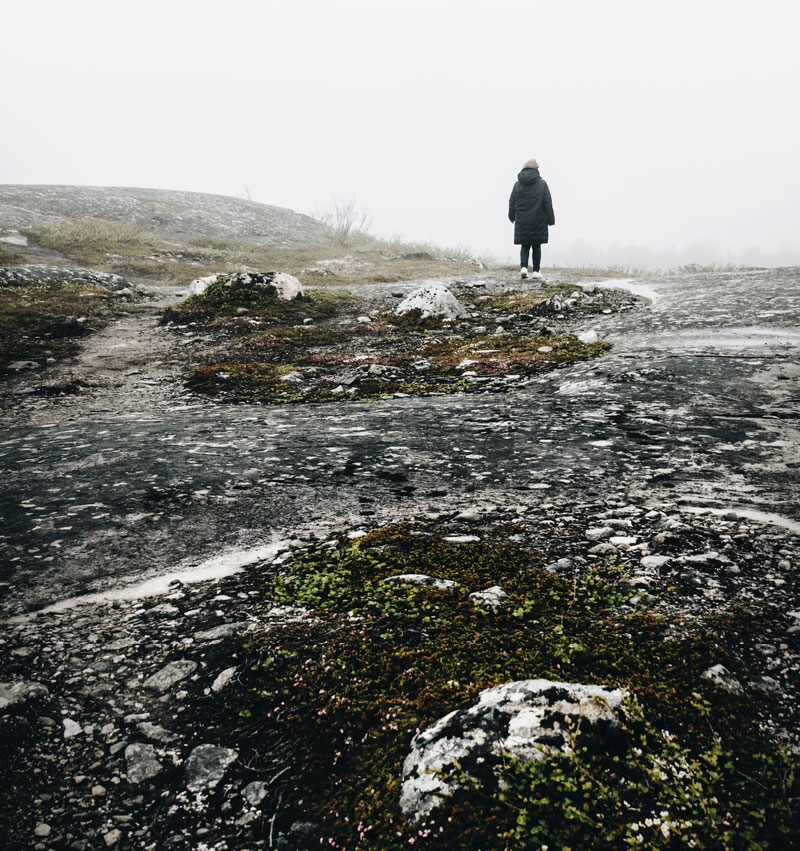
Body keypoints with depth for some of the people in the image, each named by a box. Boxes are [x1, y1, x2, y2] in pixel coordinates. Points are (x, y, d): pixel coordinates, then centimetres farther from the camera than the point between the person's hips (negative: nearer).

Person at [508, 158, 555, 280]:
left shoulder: (517, 184, 3)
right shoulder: (542, 184, -3)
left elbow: (512, 203, 7)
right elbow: (548, 203, -5)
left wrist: (512, 217, 21)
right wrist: (550, 220, 1)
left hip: (522, 222, 2)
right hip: (538, 222, -2)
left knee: (525, 246, 10)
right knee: (536, 246, 8)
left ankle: (523, 267, -12)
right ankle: (536, 271, 9)